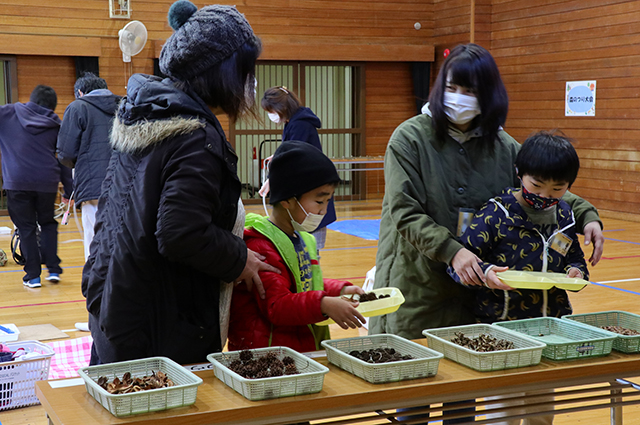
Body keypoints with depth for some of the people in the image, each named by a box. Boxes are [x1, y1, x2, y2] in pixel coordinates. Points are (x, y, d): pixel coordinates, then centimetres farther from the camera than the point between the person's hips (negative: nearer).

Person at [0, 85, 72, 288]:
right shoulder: (56, 125, 9)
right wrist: (69, 191, 15)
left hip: (17, 181, -2)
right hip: (47, 181, 2)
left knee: (26, 228, 6)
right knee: (48, 224, 19)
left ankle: (33, 275, 7)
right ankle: (53, 269, 13)